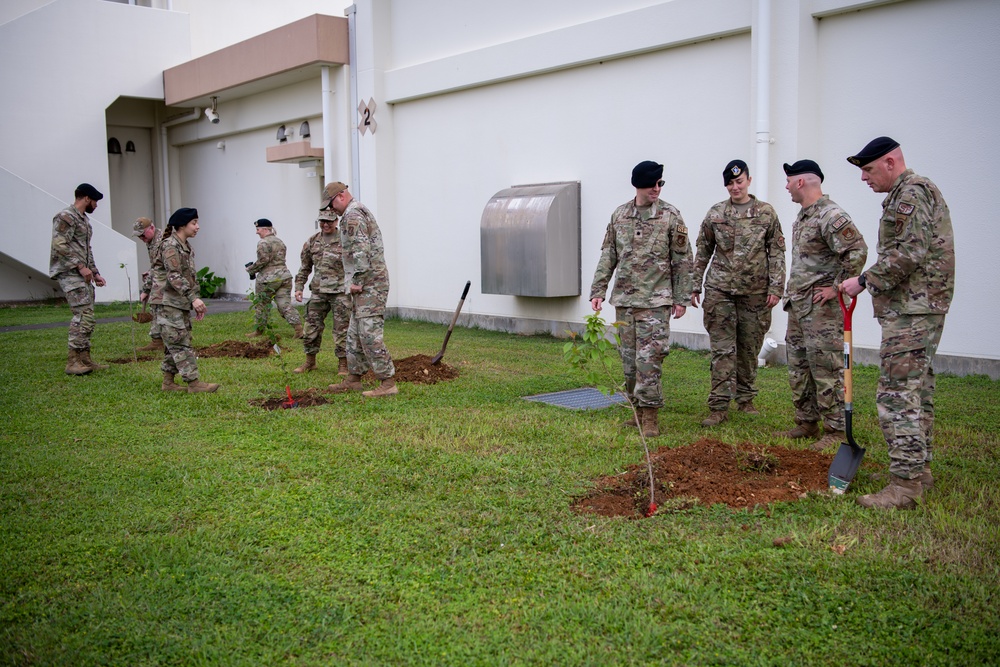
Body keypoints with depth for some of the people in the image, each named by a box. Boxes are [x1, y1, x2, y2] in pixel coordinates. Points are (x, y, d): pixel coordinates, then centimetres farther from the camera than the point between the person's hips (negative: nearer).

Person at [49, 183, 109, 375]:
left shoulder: (84, 219, 20)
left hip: (82, 274, 10)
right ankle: (73, 362, -12)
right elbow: (60, 245, -19)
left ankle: (85, 359, 13)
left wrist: (95, 273, 20)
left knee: (87, 317, 9)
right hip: (70, 274, -10)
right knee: (83, 315, -15)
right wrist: (80, 266, -19)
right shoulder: (66, 217, -10)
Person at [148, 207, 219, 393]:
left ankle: (168, 382, 18)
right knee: (180, 343, -9)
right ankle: (193, 382, -11)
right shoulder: (170, 246, -13)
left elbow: (191, 277, 20)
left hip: (181, 303, 9)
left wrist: (195, 302, 16)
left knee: (175, 344, 11)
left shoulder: (186, 247, 15)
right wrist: (193, 297, -29)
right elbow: (174, 276, -22)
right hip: (167, 302, -9)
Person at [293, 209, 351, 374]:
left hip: (340, 292, -4)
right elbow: (304, 267, 17)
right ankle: (310, 361, 23)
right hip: (318, 291, 5)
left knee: (341, 328, -2)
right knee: (312, 326, 8)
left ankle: (343, 364, 6)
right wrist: (299, 287, 10)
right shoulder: (312, 241, 10)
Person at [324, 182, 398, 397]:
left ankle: (388, 383, -9)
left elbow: (360, 252, -22)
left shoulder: (352, 216, -12)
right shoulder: (361, 211, 22)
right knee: (355, 333, 15)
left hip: (368, 284, -11)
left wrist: (357, 281, -16)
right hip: (368, 283, 11)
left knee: (370, 334, -11)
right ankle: (353, 379, 22)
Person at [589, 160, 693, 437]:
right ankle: (639, 411, 22)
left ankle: (650, 415, 0)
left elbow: (682, 260, -1)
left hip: (655, 300, -4)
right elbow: (608, 256, 11)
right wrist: (598, 291, 5)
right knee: (629, 359, 9)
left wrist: (680, 298, -4)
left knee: (649, 358, -8)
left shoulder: (670, 216, -2)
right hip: (624, 300, 4)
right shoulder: (619, 215, 7)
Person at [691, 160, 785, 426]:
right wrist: (695, 286, 7)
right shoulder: (715, 213, 7)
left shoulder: (766, 212, 4)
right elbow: (703, 252, 11)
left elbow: (777, 252, 3)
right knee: (722, 350, -3)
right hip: (720, 291, 0)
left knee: (749, 349, 8)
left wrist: (775, 287, -5)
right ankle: (719, 406, -1)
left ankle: (745, 399, 22)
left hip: (754, 291, 0)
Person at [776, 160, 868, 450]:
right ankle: (806, 423, 24)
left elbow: (857, 251, -25)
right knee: (798, 367, 14)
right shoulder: (803, 215, 15)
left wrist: (837, 287, -20)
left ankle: (836, 430, 1)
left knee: (827, 368, -6)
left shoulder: (830, 215, -16)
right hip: (798, 305, 10)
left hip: (822, 306, -10)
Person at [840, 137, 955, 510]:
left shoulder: (911, 193, -12)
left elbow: (909, 253, -23)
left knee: (898, 394, -12)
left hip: (911, 310, -11)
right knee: (918, 389, 16)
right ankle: (920, 469, 25)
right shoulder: (915, 191, 22)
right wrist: (871, 282, 17)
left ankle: (905, 483, -12)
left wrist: (865, 280, -15)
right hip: (921, 307, 11)